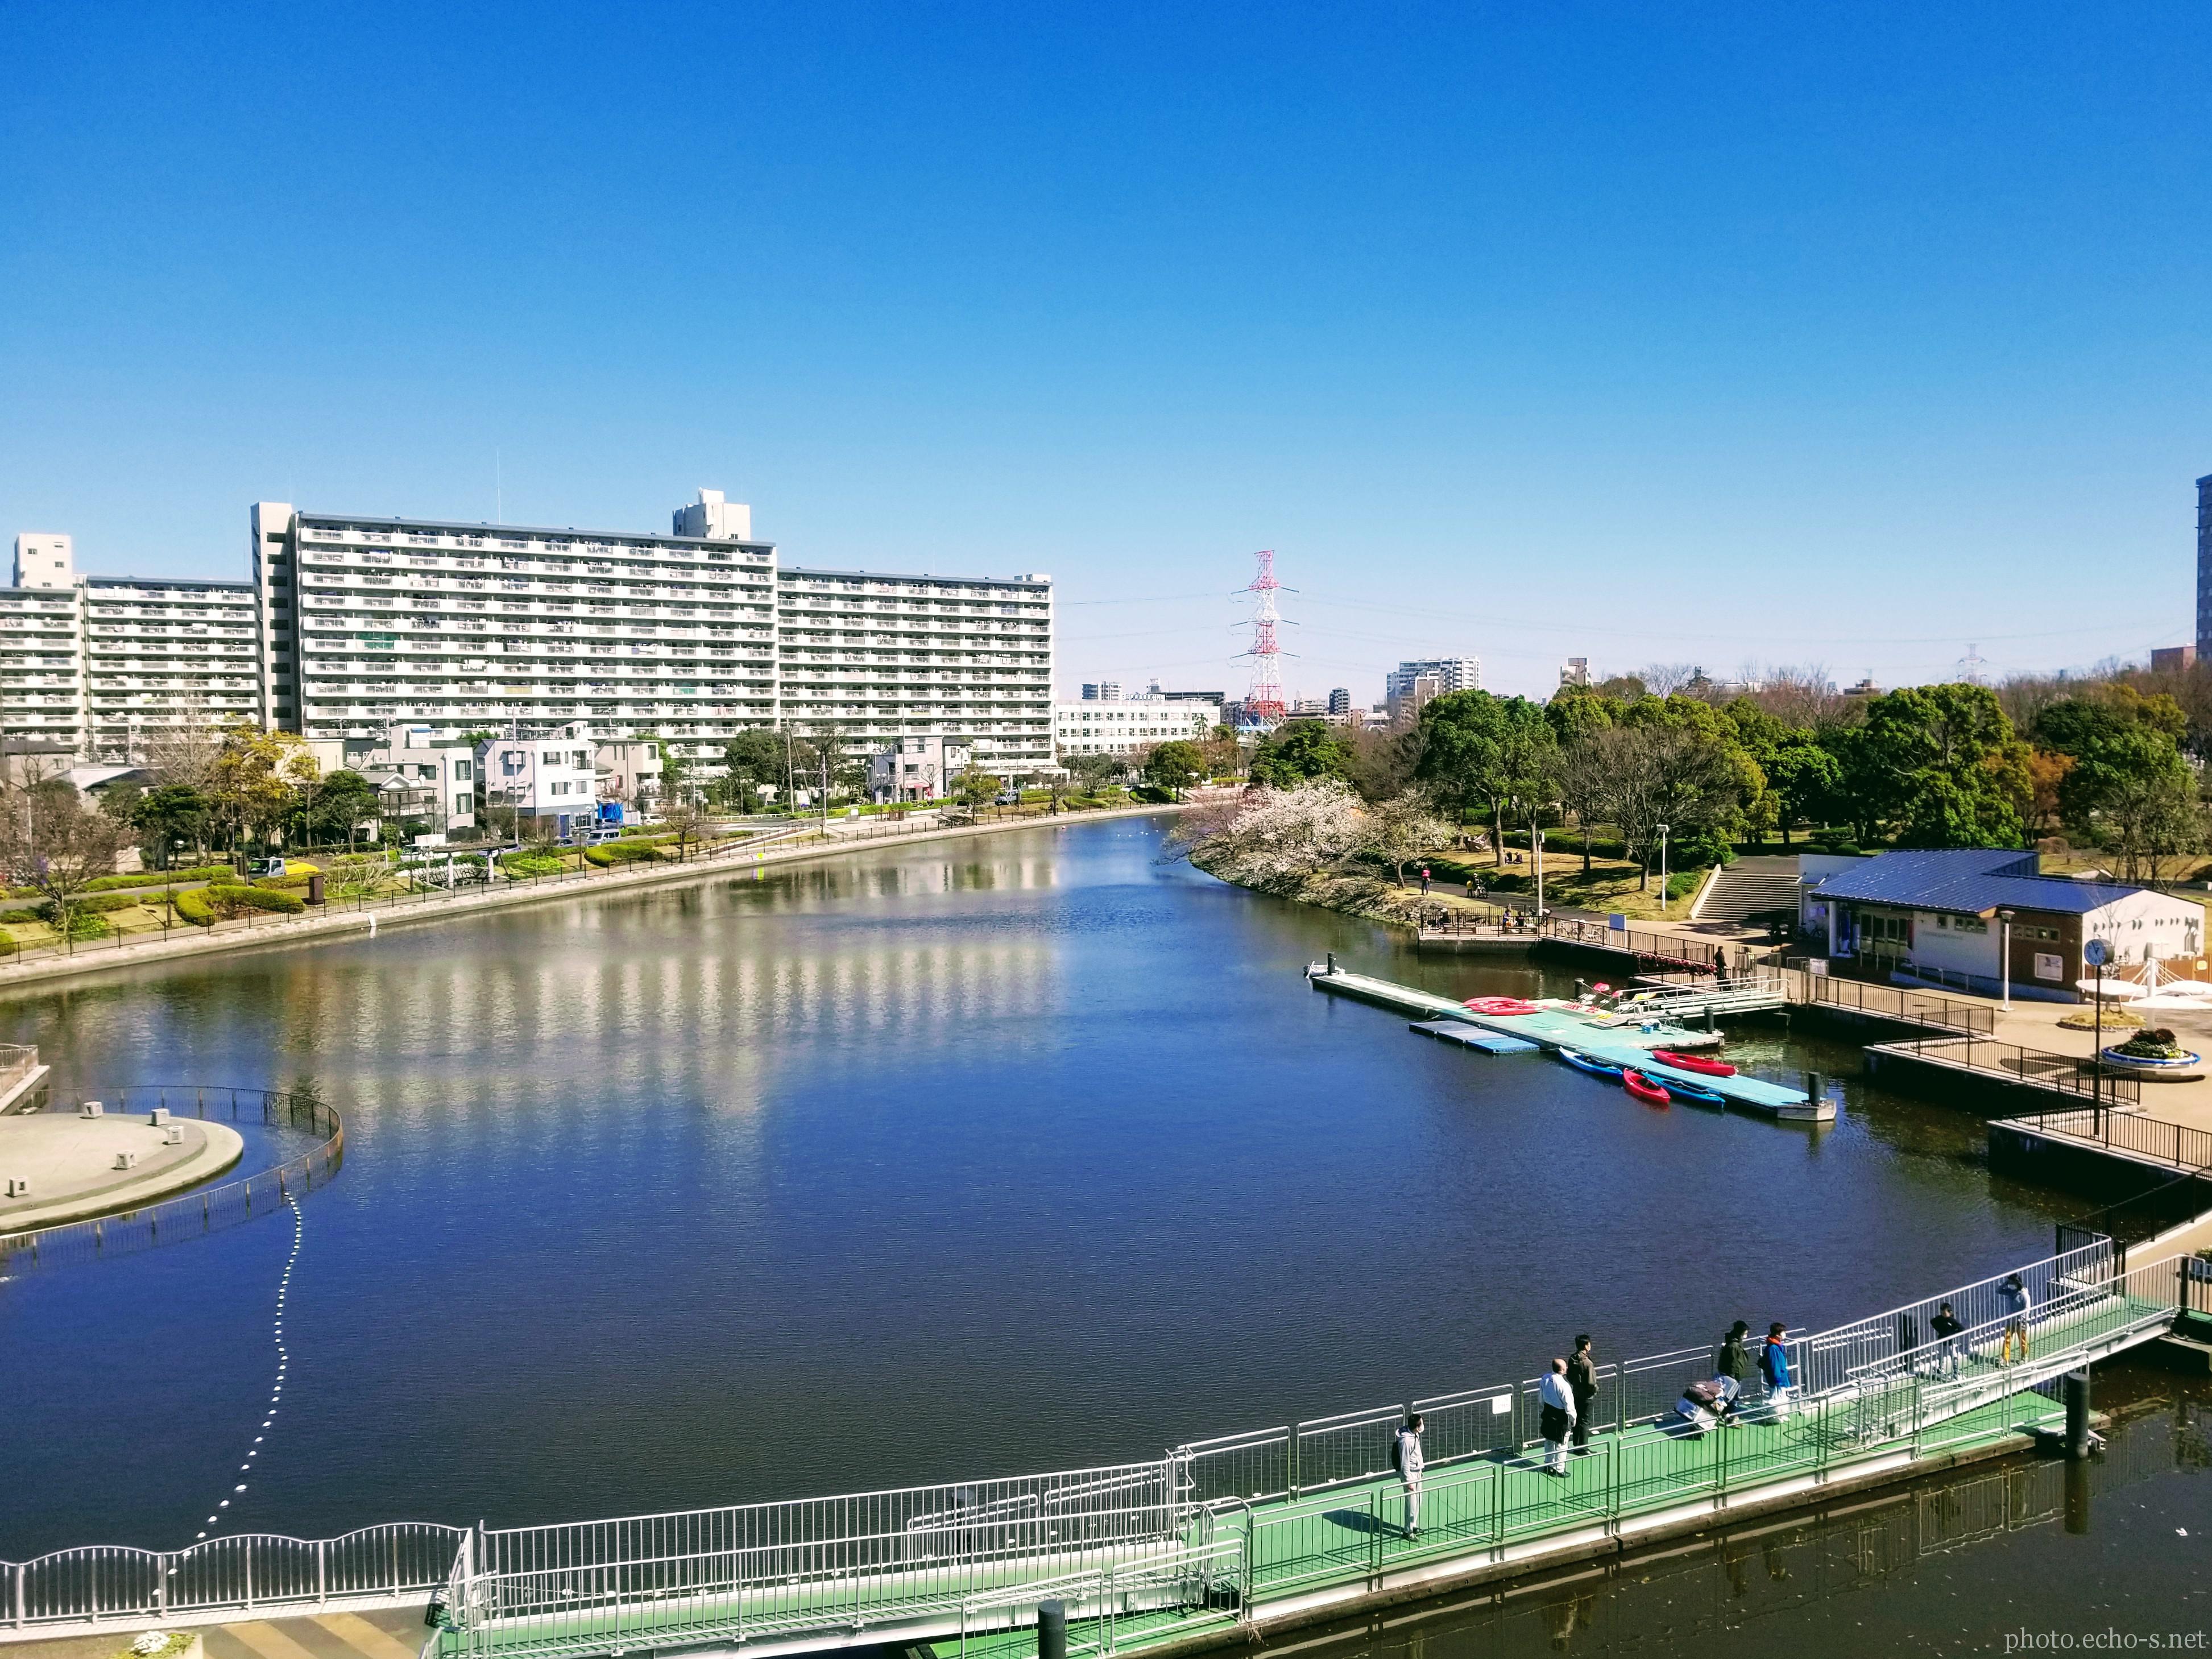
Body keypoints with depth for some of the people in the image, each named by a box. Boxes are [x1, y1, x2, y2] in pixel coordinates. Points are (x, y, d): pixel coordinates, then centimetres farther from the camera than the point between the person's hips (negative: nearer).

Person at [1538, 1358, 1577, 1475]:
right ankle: (1559, 1469, 19)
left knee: (1549, 1441, 23)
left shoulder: (1545, 1379, -8)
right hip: (1561, 1417, -7)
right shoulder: (1563, 1385, -29)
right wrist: (1573, 1418, -5)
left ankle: (1548, 1465, 35)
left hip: (1548, 1414, 7)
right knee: (1561, 1445, 10)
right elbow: (1569, 1405, -21)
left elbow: (1541, 1397, 6)